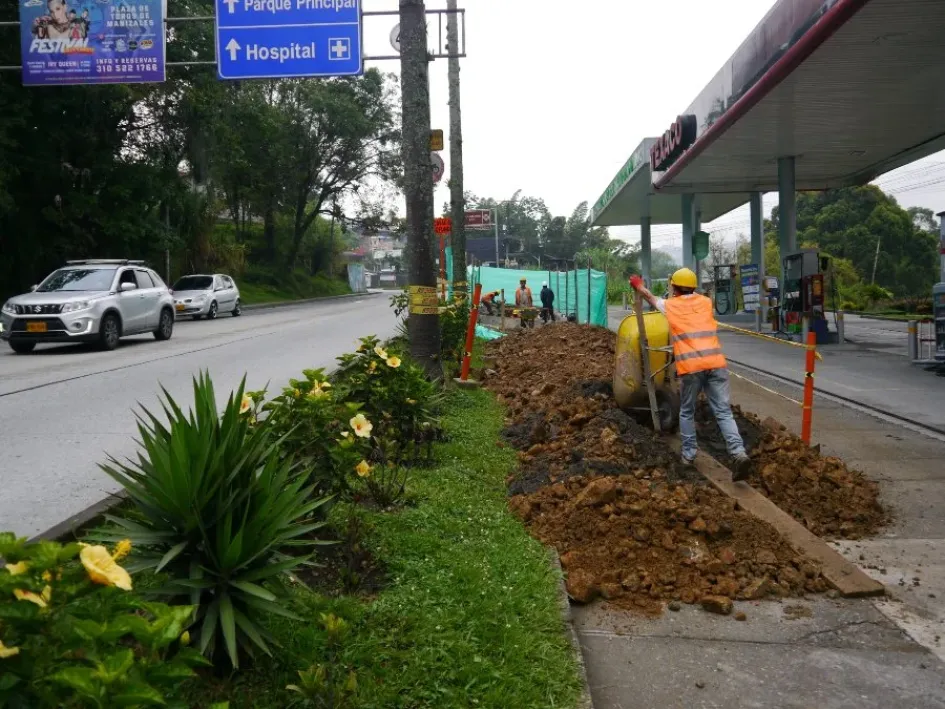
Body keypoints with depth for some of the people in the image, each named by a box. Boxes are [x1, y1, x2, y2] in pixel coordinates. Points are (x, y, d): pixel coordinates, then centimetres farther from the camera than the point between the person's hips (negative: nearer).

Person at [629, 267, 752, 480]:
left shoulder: (670, 305, 15)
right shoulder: (705, 301, 20)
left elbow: (651, 297, 35)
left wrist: (638, 285, 55)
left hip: (690, 366, -2)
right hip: (716, 363, 2)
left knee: (687, 412, 17)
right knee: (723, 412, -1)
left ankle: (689, 454, 17)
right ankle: (739, 454, -16)